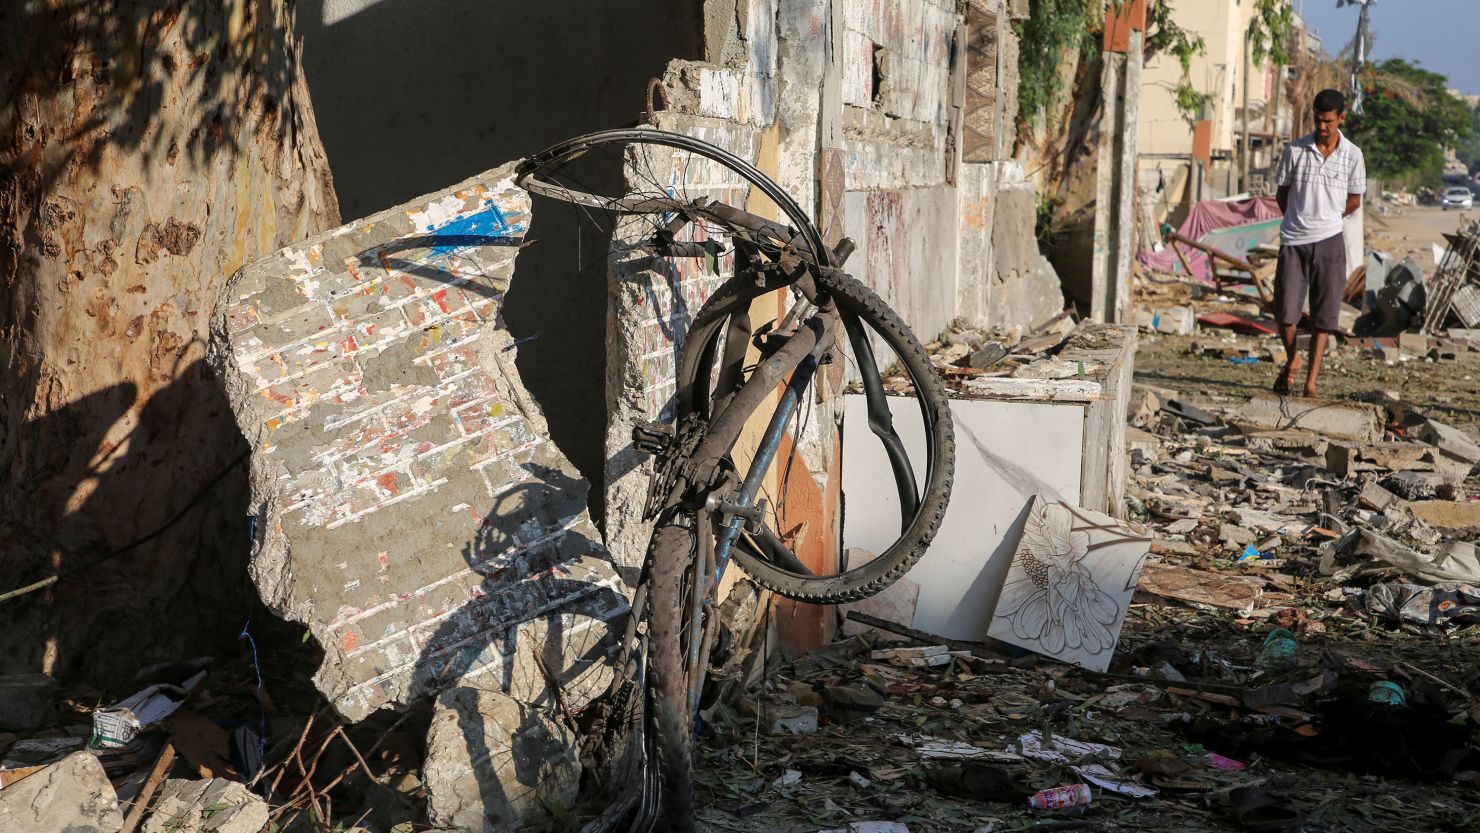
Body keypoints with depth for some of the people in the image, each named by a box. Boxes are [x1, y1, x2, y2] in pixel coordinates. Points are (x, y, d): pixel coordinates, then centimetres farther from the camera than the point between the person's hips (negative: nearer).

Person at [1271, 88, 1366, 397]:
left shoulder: (1352, 155, 0)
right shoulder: (1295, 150, -1)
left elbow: (1354, 200, 11)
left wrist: (1324, 220, 11)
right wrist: (1300, 221, 10)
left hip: (1329, 241, 0)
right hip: (1294, 241, 0)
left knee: (1323, 317, 0)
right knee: (1285, 312, -4)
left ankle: (1311, 383, 5)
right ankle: (1292, 360, 24)